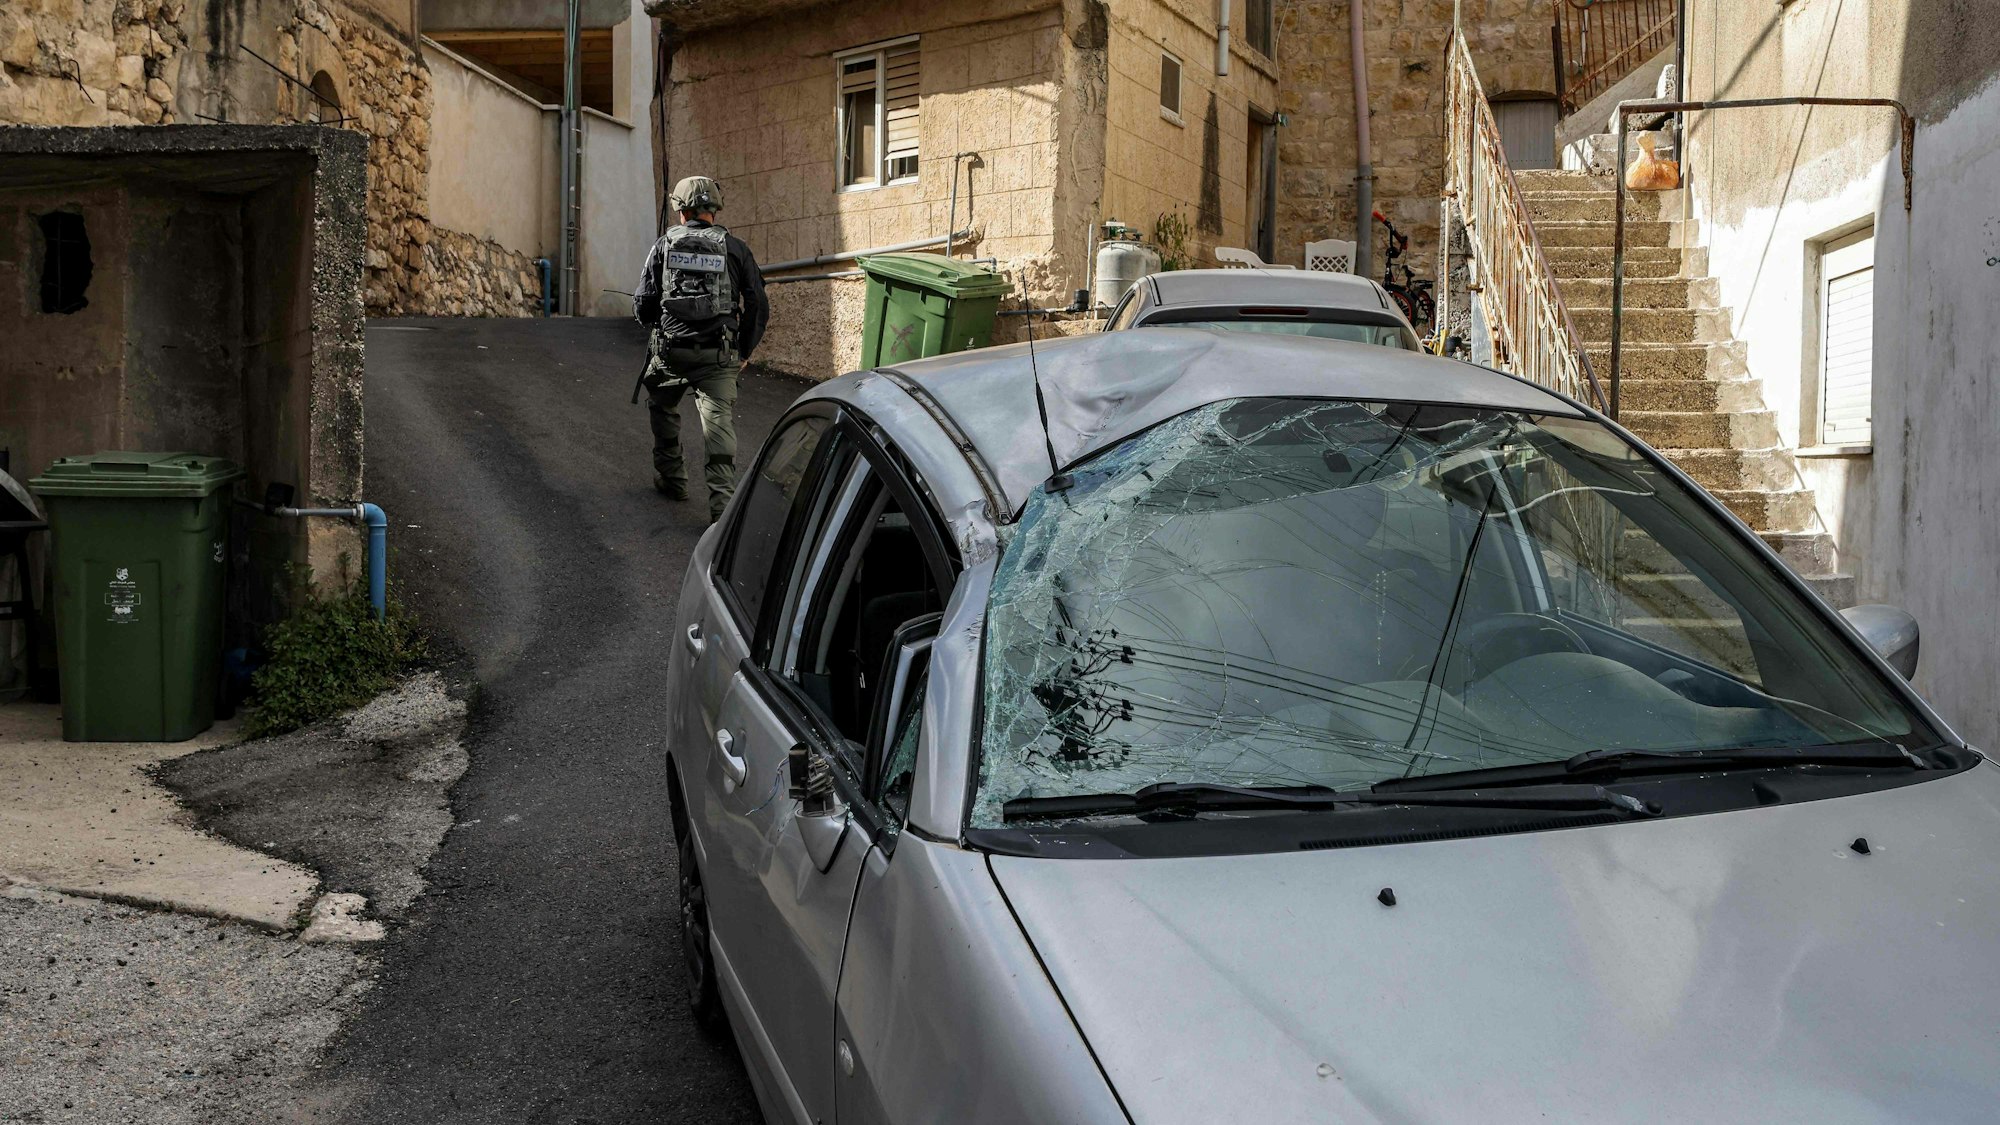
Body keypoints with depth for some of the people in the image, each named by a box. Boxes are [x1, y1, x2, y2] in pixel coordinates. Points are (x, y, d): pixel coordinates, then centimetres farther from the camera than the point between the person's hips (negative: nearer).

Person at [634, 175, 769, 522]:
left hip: (670, 350, 1)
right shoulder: (734, 248, 3)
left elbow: (642, 305, 2)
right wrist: (743, 351, 15)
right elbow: (759, 306, 3)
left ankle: (671, 478, 37)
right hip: (719, 355, -1)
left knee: (663, 410, 26)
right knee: (719, 424, -4)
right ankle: (723, 503, -15)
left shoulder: (665, 245, 3)